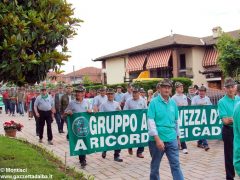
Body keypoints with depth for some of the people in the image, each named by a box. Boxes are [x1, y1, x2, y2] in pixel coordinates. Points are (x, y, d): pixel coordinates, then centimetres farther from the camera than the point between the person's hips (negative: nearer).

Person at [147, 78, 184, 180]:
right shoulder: (154, 102, -9)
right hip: (157, 139, -3)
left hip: (171, 139, 4)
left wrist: (177, 136, 18)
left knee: (176, 164, 3)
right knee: (155, 165, 12)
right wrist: (157, 139, -20)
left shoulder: (173, 103, 6)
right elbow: (150, 122, -14)